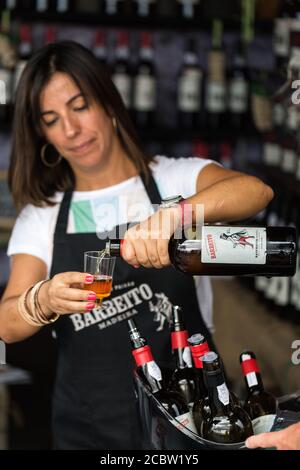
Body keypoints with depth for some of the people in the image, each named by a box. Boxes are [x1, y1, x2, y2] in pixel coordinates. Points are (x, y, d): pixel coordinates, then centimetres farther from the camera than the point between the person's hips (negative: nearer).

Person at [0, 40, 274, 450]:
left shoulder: (177, 180, -2)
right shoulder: (40, 216, 5)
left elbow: (256, 191, -22)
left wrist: (173, 214, -39)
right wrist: (43, 301, -28)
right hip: (89, 429, 2)